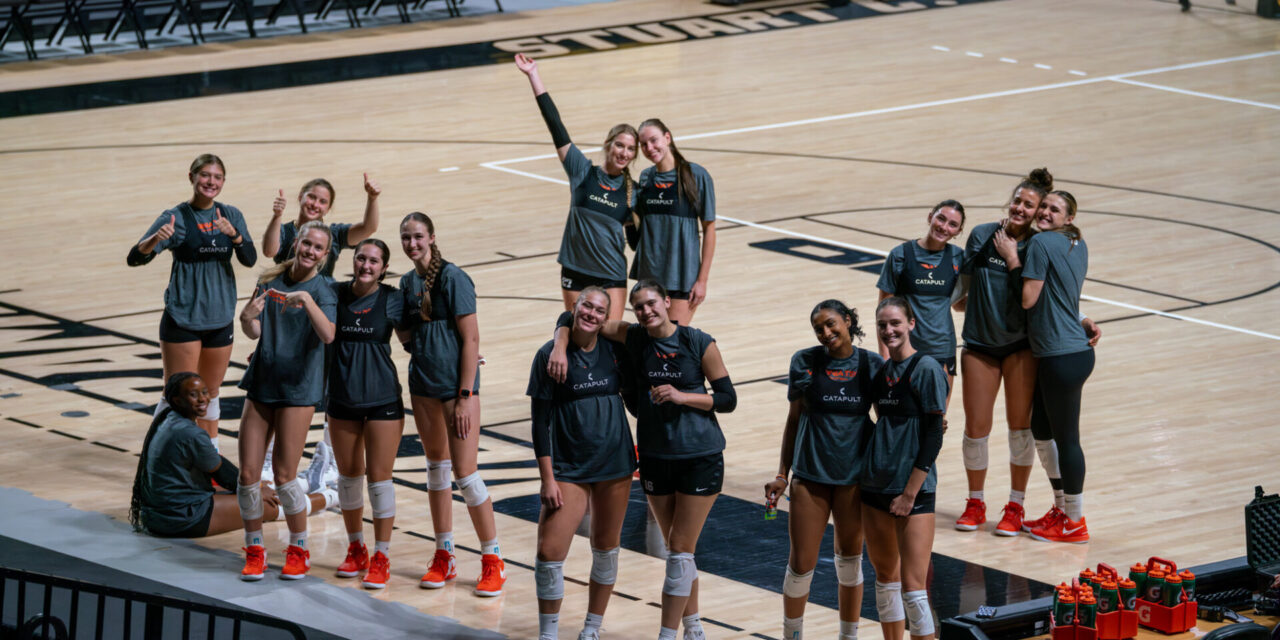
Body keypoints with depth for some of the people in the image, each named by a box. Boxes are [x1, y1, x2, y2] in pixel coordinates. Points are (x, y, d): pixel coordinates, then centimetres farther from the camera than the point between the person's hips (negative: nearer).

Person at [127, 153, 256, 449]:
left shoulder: (231, 215, 5)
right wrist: (156, 238, -37)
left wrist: (232, 233, -26)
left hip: (220, 319, 4)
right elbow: (135, 258, -15)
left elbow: (250, 259, -7)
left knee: (209, 395, 17)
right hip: (182, 319, -4)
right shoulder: (177, 217, -8)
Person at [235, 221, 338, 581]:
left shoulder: (322, 289, -8)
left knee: (284, 475, -3)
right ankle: (254, 551, 15)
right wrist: (247, 318, -19)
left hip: (298, 387, -4)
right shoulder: (271, 281, 6)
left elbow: (328, 335, -25)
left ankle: (299, 550, 16)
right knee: (248, 472, 1)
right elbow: (254, 332, 3)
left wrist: (306, 299, -38)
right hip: (262, 382, 4)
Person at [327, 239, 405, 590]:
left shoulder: (391, 299, -5)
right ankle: (356, 550, 28)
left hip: (382, 399, -3)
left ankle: (382, 557, 8)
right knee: (348, 475, 12)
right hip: (342, 399, 3)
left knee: (379, 477, -2)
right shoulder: (335, 294, 0)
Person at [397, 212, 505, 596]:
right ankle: (444, 558, 22)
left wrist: (465, 396, -16)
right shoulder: (407, 283, 9)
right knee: (436, 467, 13)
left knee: (464, 472, -9)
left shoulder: (452, 278, -13)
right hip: (422, 384, 7)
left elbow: (471, 339, -14)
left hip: (456, 384, -7)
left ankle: (493, 561, 1)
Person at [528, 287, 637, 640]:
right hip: (569, 468, -3)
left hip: (615, 466, 3)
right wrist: (547, 479, -9)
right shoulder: (551, 355, -7)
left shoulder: (614, 350, -1)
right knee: (549, 553, -10)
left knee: (606, 549, 12)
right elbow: (541, 421, -6)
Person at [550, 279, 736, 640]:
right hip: (655, 457, 3)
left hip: (701, 458, -3)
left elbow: (728, 399, -6)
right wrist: (560, 346, -20)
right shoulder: (634, 339, -4)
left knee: (680, 550, -3)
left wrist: (682, 396, -19)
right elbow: (575, 317, -1)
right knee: (677, 549, 13)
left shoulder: (699, 344, -9)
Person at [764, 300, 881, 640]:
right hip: (810, 476, 0)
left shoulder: (872, 365, -1)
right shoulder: (805, 362, 0)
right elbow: (794, 420, 7)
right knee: (801, 565, 1)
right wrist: (782, 475, 6)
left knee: (849, 561, 12)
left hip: (854, 476, 0)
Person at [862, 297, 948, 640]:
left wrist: (910, 493, -14)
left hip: (913, 491, -7)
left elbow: (933, 437, -12)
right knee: (885, 576, 14)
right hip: (876, 484, 7)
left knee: (912, 587, -10)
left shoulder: (926, 369, -10)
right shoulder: (881, 370, 10)